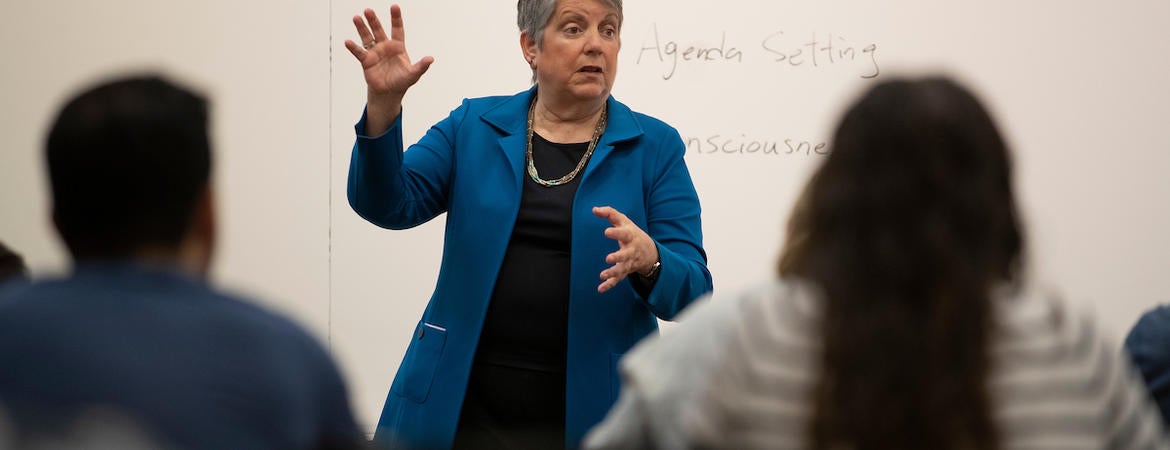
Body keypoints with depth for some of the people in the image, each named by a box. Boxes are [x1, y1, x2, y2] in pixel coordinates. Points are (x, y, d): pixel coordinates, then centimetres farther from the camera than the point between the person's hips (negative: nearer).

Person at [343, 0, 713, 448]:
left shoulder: (655, 147, 1)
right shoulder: (473, 126, 6)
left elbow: (691, 290, -4)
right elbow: (388, 205, -5)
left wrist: (647, 259, -27)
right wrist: (383, 106, -21)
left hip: (590, 409, -1)